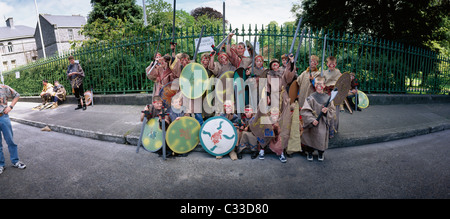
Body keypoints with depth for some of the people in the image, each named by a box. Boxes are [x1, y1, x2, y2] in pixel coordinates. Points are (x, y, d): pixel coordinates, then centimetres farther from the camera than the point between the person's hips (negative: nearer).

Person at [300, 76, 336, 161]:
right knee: (311, 138, 7)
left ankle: (321, 154, 31)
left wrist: (327, 111, -15)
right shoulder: (310, 98, -6)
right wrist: (312, 119, -20)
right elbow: (305, 111, -11)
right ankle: (309, 153, 30)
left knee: (322, 137, 6)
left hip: (323, 123, 2)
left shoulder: (327, 98, 2)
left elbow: (333, 110, 6)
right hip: (312, 124, -2)